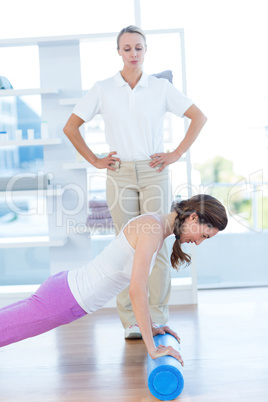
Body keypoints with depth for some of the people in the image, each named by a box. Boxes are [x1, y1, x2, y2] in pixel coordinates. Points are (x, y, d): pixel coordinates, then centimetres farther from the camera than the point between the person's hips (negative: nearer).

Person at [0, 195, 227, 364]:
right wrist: (153, 349, -21)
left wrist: (151, 327, 21)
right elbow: (136, 290, -27)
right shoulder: (152, 230, -22)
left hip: (68, 289, 9)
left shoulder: (157, 229, 7)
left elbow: (140, 282, 19)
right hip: (62, 302, -9)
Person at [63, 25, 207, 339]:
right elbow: (70, 127, 9)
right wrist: (95, 161, 2)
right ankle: (131, 322, 8)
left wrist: (177, 154, 0)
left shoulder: (161, 87, 4)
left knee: (157, 243, -3)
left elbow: (199, 118, 8)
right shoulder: (103, 89, 4)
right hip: (120, 174, 0)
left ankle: (158, 319, 8)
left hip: (154, 172, 0)